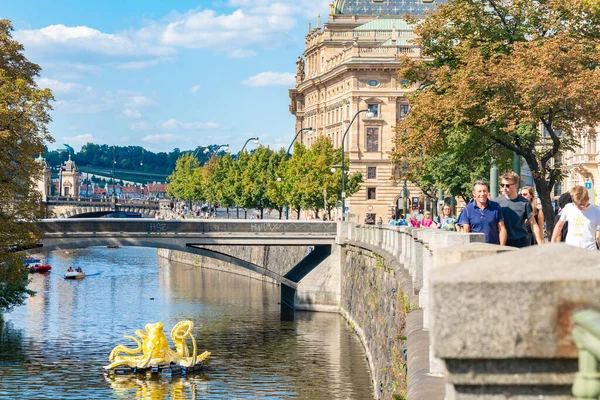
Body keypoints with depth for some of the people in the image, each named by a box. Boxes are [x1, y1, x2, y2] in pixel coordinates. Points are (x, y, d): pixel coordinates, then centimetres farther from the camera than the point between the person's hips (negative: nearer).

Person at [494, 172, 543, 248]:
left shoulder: (524, 203, -2)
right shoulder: (496, 201, 1)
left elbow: (533, 225, 1)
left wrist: (541, 246, -3)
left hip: (522, 244, -1)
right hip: (503, 243, 1)